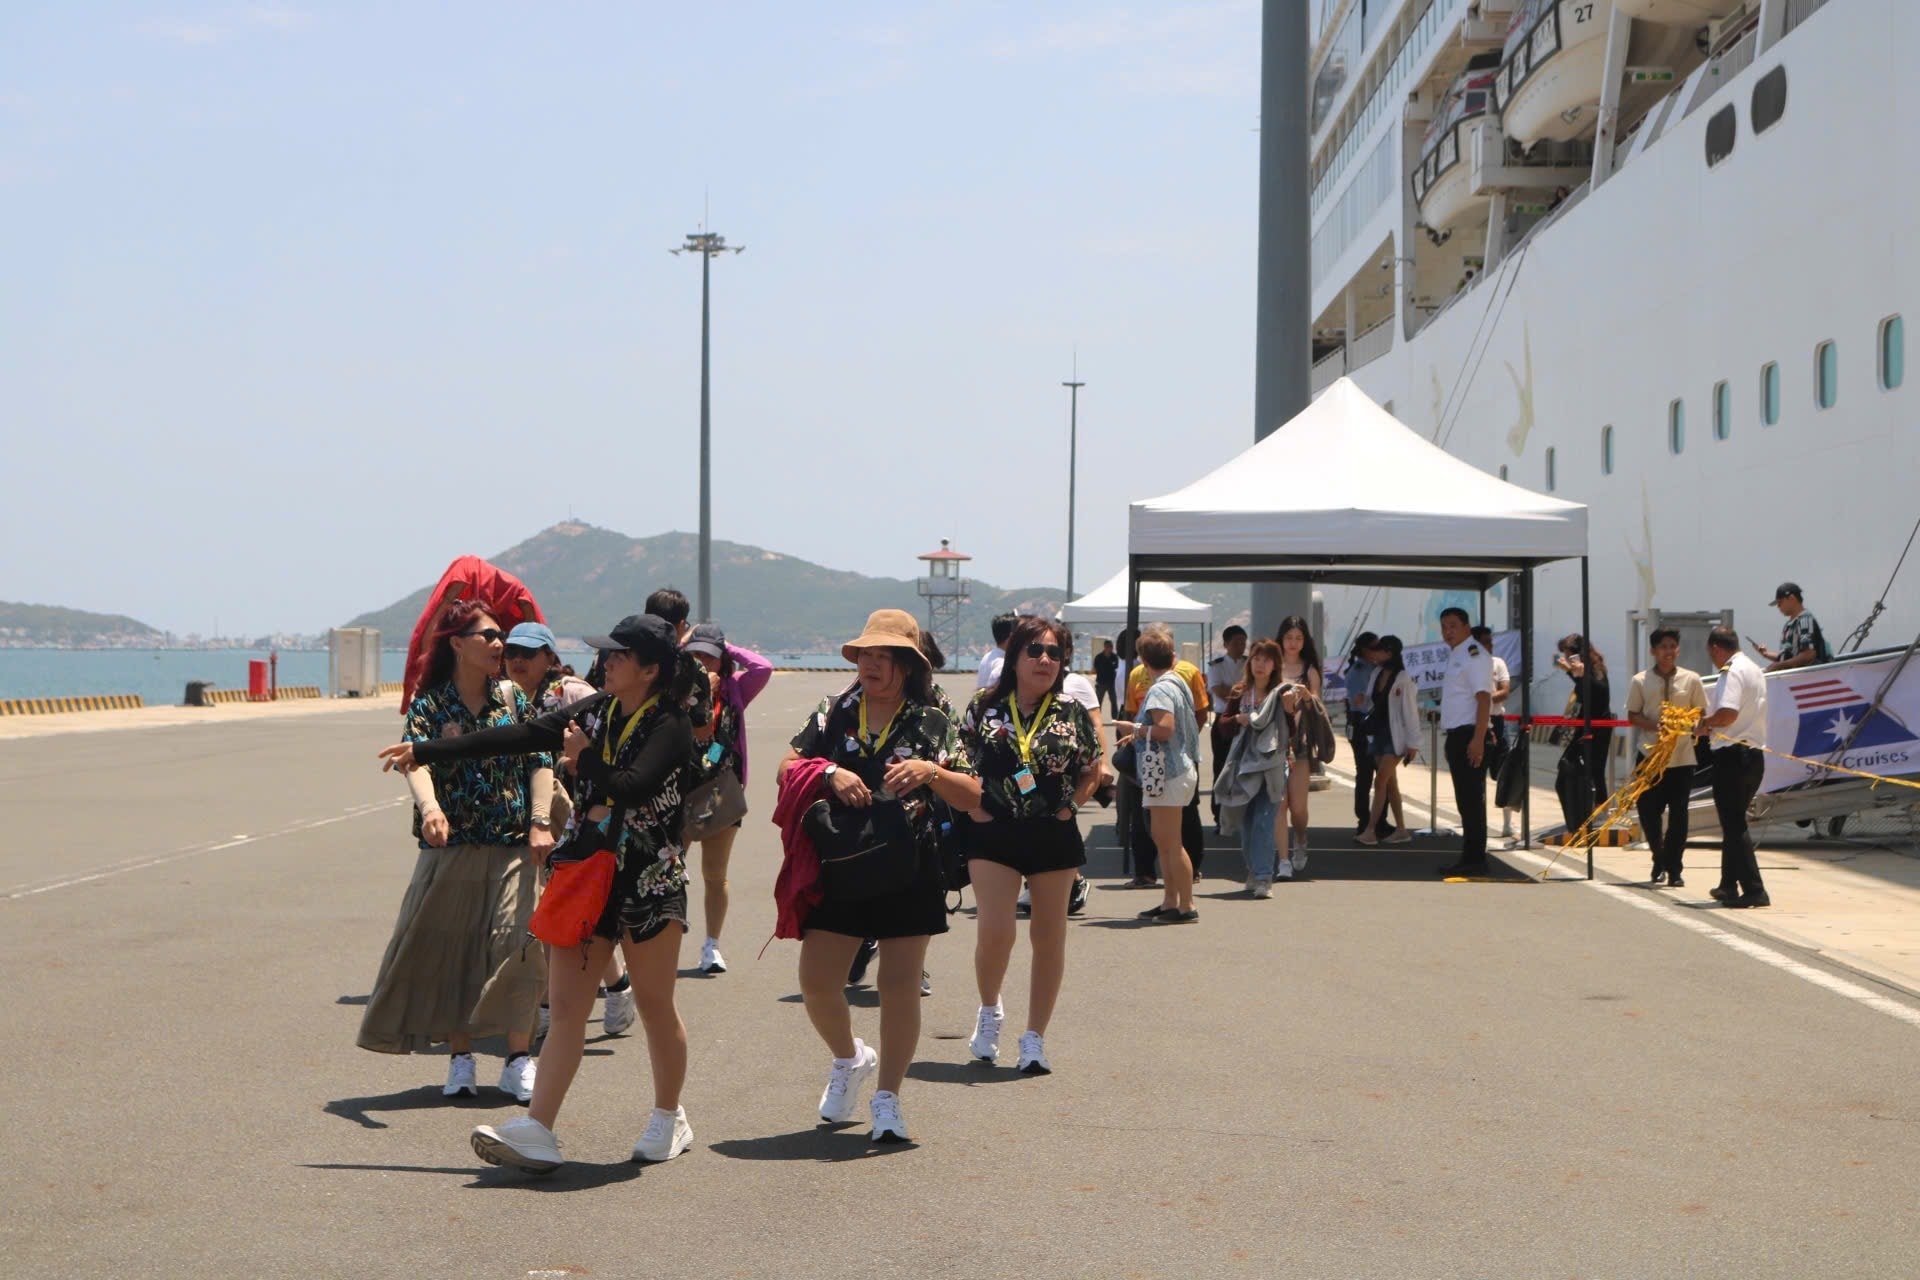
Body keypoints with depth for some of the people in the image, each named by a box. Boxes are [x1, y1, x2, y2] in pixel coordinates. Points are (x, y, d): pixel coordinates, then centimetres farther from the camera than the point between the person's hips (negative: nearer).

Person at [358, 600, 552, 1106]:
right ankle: (460, 1057, 14)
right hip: (451, 847, -1)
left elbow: (540, 761, 3)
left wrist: (540, 822, -9)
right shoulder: (429, 705, 1)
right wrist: (430, 808, -36)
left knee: (518, 944, -8)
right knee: (447, 950, 2)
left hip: (512, 846, 1)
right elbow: (417, 761, -16)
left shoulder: (513, 698, 8)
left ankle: (519, 1060, 0)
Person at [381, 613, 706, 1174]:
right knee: (565, 1003, -2)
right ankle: (536, 1131, -7)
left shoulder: (672, 726, -11)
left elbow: (633, 786, -27)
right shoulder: (597, 710, 8)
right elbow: (517, 738, 8)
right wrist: (424, 752, 7)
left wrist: (585, 758, -9)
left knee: (655, 1006, 6)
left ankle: (669, 1120, 25)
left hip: (650, 883, -6)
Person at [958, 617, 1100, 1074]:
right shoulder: (984, 708, 0)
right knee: (995, 931, -12)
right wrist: (974, 808, -4)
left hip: (1055, 835, 2)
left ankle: (1035, 1038, 16)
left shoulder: (1073, 713, 3)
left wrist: (1071, 806, -1)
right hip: (995, 833, -2)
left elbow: (1093, 770, 12)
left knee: (1049, 936, 5)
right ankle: (989, 1009, 18)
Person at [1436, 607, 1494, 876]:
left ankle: (1475, 860, -6)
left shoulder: (1474, 654, -12)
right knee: (1464, 799, 12)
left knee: (1472, 798, -8)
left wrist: (1478, 740, -25)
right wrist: (1454, 739, 17)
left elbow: (1484, 698, -19)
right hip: (1456, 734, 10)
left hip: (1469, 735, -10)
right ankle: (1469, 857, 17)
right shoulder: (1455, 655, 18)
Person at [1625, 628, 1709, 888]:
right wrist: (1654, 726, -16)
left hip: (1682, 756, 0)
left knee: (1678, 814, 2)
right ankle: (1659, 860, 23)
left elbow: (1700, 713, 7)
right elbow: (1633, 716, 2)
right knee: (1648, 811, 0)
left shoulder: (1691, 680, 2)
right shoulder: (1640, 681, 1)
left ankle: (1673, 869, 12)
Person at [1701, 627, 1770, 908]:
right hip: (1755, 754, 10)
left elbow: (1727, 714, -26)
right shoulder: (1753, 669, 18)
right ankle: (1729, 885, 27)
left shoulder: (1732, 672, -14)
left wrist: (1705, 722, -8)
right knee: (1734, 821, 20)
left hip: (1733, 755, -10)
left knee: (1734, 824, -7)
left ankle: (1753, 890, -11)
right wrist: (1712, 722, 17)